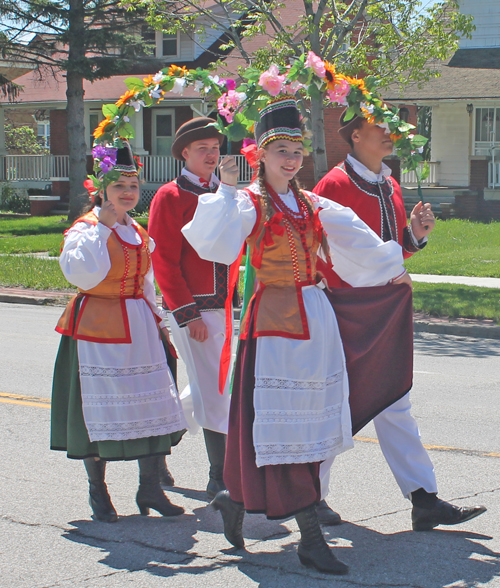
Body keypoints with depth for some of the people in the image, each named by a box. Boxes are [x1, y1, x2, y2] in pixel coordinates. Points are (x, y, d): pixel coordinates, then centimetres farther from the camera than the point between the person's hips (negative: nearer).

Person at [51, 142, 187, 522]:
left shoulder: (140, 234, 13)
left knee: (153, 402, 2)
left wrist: (157, 320, 15)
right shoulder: (85, 229, -7)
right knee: (99, 407, -1)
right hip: (98, 328, -6)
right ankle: (97, 491, 12)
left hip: (139, 327, 6)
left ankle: (150, 487, 12)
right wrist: (104, 228, -22)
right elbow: (83, 275, -24)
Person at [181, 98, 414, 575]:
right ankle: (310, 537, -6)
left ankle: (236, 498, 28)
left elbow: (353, 241, 27)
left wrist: (390, 268, 36)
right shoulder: (250, 203, -5)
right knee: (281, 421, -6)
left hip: (315, 316, 7)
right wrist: (226, 189, -26)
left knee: (309, 417, 10)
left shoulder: (311, 205, 14)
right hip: (274, 318, -7)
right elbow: (213, 241, -22)